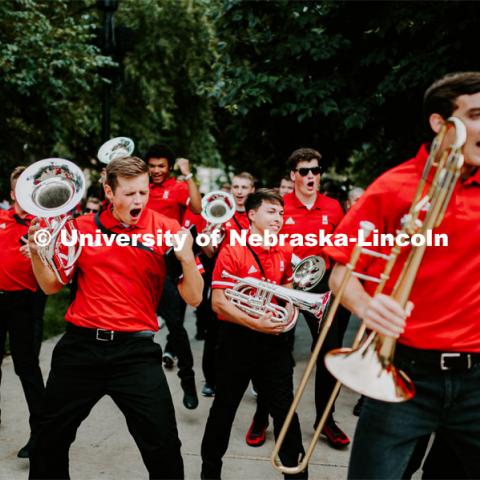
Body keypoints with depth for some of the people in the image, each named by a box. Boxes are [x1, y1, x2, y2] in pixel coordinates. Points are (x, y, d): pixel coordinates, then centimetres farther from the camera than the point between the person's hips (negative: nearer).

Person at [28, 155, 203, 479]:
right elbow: (52, 286, 11)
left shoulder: (167, 230, -5)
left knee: (164, 448, -3)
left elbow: (194, 299, -6)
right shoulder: (82, 227, 2)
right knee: (51, 440, 18)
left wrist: (187, 257, -23)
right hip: (80, 346, 3)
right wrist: (37, 253, -7)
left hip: (136, 351, -2)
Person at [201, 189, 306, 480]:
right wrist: (255, 323, -27)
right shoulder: (232, 252, -13)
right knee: (224, 408, 10)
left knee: (285, 409, 8)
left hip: (273, 339, 4)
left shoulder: (284, 252, 4)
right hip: (238, 338, -4)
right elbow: (218, 303, -18)